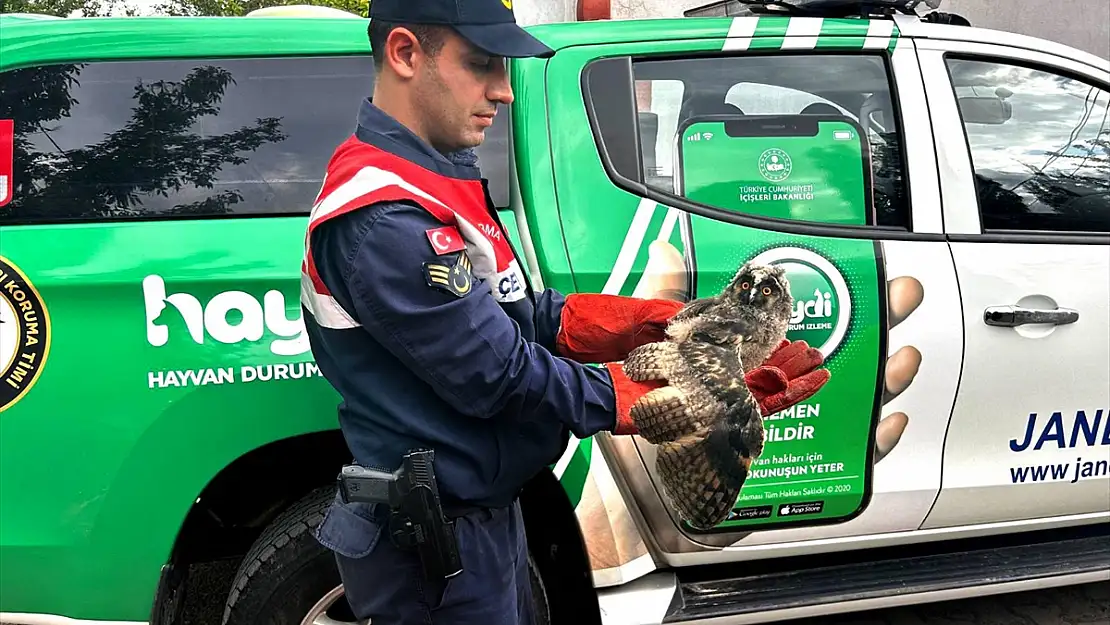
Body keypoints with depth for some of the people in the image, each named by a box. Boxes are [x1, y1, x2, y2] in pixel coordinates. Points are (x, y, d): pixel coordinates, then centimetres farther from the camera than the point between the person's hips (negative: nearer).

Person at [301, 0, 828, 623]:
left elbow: (511, 313, 7)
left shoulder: (437, 173, 6)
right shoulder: (382, 220, -26)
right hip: (437, 548, -9)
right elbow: (500, 377, -25)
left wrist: (635, 322, -8)